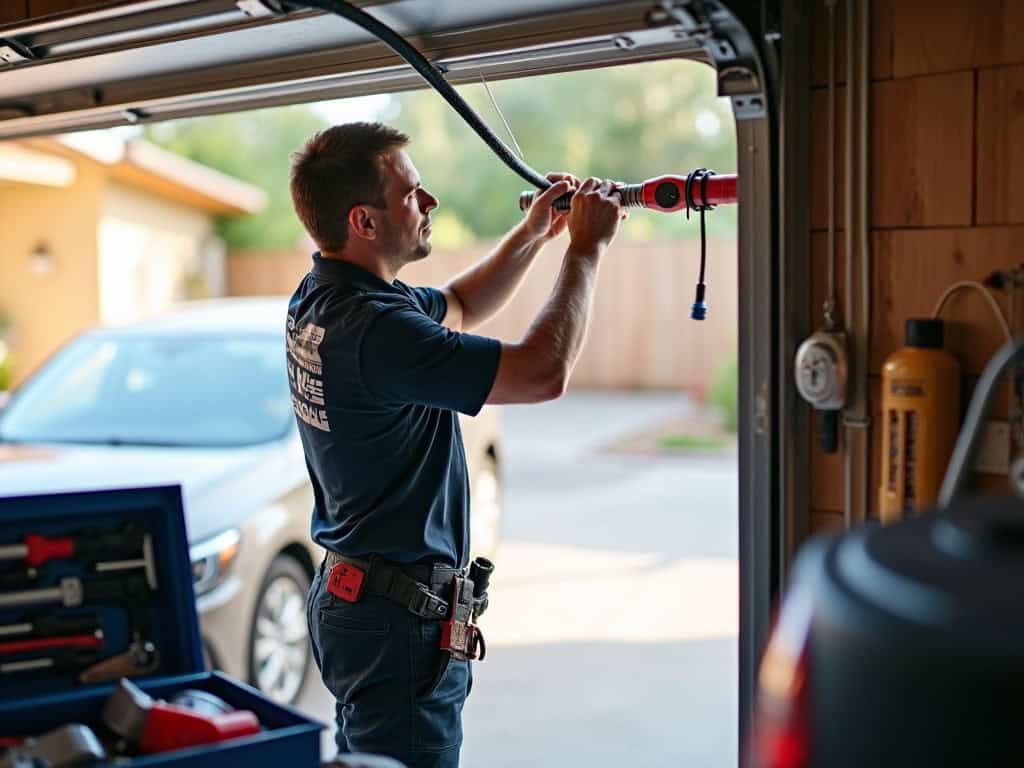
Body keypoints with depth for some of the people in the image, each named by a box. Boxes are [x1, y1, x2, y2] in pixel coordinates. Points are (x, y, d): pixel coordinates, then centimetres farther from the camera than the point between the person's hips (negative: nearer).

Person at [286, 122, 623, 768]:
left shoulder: (321, 298, 5)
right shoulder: (374, 328, -26)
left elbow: (458, 310, 22)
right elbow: (543, 373, -27)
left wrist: (534, 233, 14)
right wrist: (587, 248, -14)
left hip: (346, 594, 10)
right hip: (399, 616, -10)